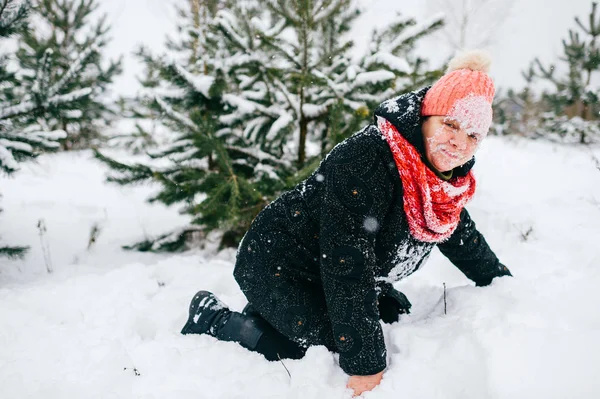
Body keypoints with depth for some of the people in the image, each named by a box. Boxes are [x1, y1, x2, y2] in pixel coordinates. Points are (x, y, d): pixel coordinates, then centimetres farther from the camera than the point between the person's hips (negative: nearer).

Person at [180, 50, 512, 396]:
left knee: (394, 316, 11)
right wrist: (365, 364, -33)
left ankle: (271, 317, 22)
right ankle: (212, 319, 2)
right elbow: (347, 264, -35)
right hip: (276, 267, -9)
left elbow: (462, 235, 15)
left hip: (329, 278, 9)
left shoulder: (448, 177, -5)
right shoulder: (366, 160, -33)